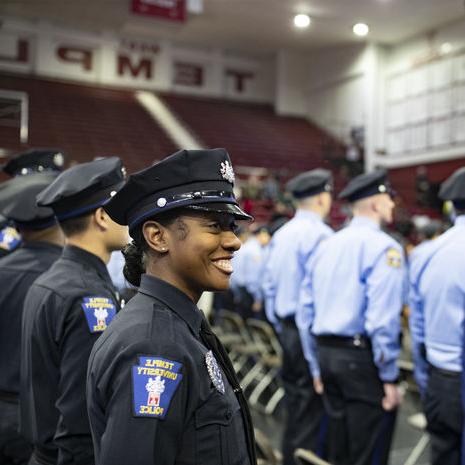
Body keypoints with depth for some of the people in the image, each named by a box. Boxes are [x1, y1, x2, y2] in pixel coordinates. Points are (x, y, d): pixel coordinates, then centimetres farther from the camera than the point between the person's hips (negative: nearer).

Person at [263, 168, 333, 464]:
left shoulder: (281, 235, 9)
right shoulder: (321, 234, -15)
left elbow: (269, 284, 13)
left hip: (288, 329, 8)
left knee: (296, 406, 18)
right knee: (313, 411, 1)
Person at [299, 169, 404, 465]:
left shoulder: (327, 245, 11)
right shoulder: (384, 247, -11)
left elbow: (307, 309, 13)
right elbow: (383, 319, -19)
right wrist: (389, 377, -10)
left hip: (326, 353, 7)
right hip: (363, 357, -7)